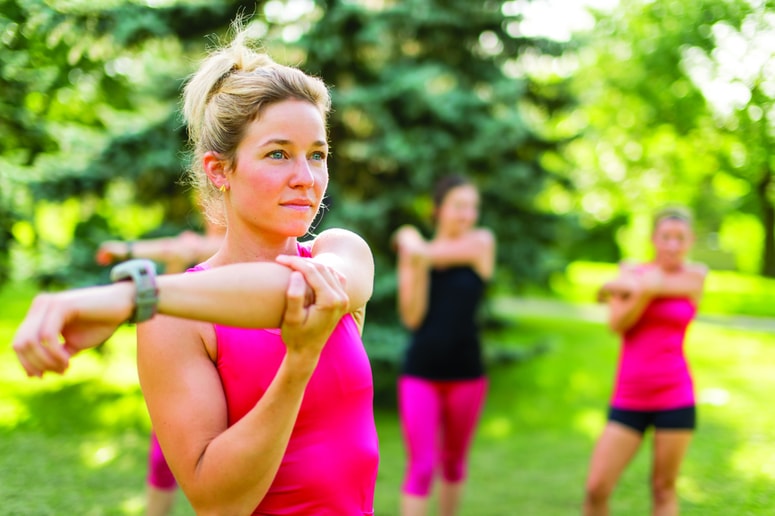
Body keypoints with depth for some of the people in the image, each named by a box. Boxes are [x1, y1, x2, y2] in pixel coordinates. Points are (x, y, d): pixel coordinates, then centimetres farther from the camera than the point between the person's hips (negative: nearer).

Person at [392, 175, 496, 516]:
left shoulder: (481, 242, 1)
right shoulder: (414, 247, 1)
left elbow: (438, 254, -18)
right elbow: (412, 317, -6)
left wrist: (421, 250, -1)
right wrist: (416, 265, -15)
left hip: (466, 372, 1)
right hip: (420, 372, -1)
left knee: (454, 462, 14)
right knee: (421, 466, -7)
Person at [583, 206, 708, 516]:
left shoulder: (695, 276, 3)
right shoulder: (630, 270, 7)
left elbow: (648, 285, -13)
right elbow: (617, 324, -7)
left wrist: (613, 287, 4)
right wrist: (645, 291, -18)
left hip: (674, 395, -1)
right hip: (629, 397, 1)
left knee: (664, 488, 5)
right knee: (596, 488, -4)